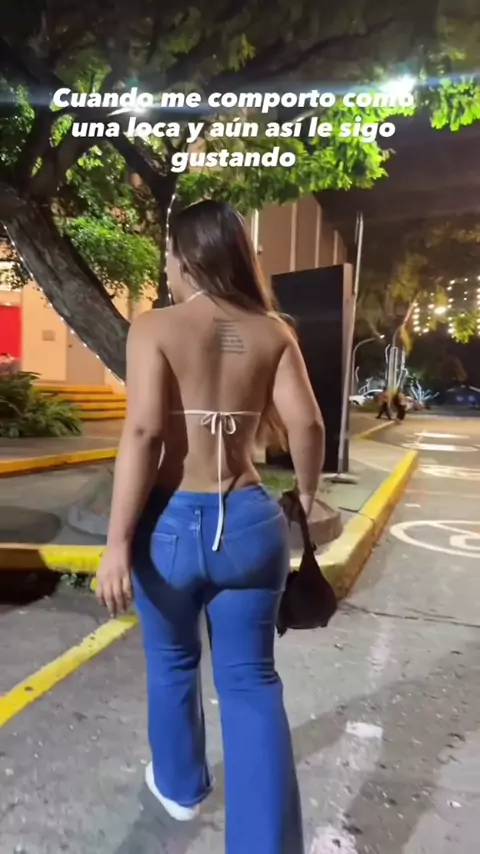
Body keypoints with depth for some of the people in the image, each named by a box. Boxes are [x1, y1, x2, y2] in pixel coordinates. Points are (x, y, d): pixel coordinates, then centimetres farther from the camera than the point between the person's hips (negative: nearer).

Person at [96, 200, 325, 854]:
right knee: (251, 680, 15)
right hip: (251, 522, 2)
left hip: (171, 524, -1)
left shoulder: (155, 327, -7)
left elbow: (143, 433, -17)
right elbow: (307, 426, -5)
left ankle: (180, 787, 47)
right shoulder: (272, 331, 1)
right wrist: (306, 495, 12)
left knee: (172, 664, 23)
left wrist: (118, 541, -14)